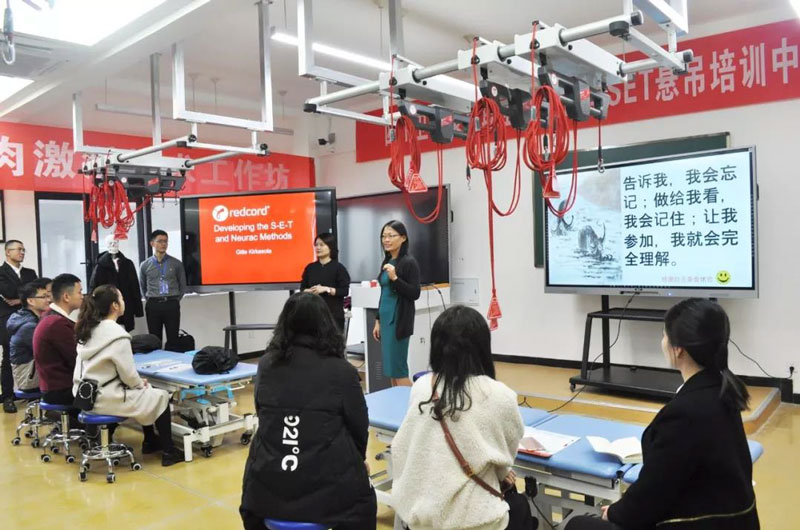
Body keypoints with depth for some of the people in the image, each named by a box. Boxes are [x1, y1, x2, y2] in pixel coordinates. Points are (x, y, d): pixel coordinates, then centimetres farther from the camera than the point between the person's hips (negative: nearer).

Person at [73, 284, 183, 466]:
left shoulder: (88, 329, 5)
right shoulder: (117, 335, -21)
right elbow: (128, 373, -18)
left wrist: (138, 383, 10)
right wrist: (140, 383, 5)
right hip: (104, 398, -9)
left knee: (148, 395, 26)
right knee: (161, 397, 7)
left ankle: (150, 441, 37)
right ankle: (168, 452, 11)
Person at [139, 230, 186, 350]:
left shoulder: (176, 263, 1)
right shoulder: (145, 265, 3)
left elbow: (183, 285, 11)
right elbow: (143, 287, 18)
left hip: (171, 305, -1)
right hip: (153, 305, 1)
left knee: (173, 339, 1)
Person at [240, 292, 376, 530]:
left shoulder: (266, 365, 0)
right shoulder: (342, 371, -10)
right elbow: (359, 426, 1)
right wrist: (358, 459, 22)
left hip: (267, 491, 3)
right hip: (326, 490, -3)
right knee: (363, 501, 27)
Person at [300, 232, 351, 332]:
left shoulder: (338, 268, -3)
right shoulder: (310, 268, 10)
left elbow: (345, 290, -8)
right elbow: (302, 288, 13)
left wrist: (326, 289, -17)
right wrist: (310, 291, -9)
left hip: (334, 313, -3)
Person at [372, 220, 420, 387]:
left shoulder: (409, 262, -11)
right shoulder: (387, 261, 12)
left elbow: (415, 294, -15)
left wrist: (395, 278, -25)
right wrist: (378, 320, 17)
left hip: (399, 321, -8)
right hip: (386, 320, 8)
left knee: (398, 369, -6)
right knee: (390, 369, 10)